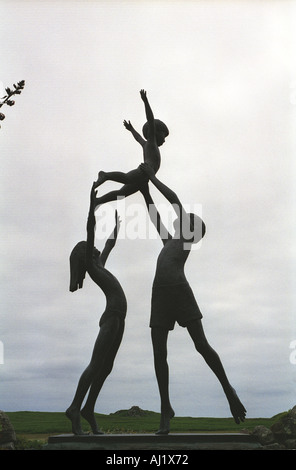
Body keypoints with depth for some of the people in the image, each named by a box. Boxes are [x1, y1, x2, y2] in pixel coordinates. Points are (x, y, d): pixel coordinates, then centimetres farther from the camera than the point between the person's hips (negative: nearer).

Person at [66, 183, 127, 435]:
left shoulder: (99, 266, 23)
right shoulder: (90, 266, 1)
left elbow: (110, 245, 40)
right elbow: (90, 233, -9)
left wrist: (116, 227, 52)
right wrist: (92, 206, -13)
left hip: (117, 320, 9)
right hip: (110, 319, -9)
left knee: (106, 367, 7)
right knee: (96, 365, -12)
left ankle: (89, 409, 12)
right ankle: (75, 407, -8)